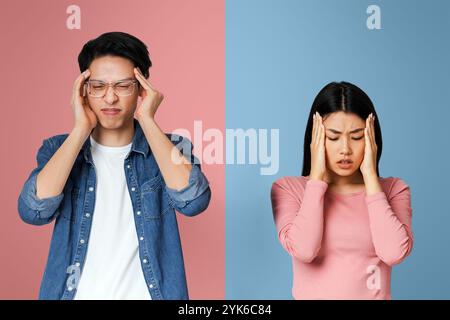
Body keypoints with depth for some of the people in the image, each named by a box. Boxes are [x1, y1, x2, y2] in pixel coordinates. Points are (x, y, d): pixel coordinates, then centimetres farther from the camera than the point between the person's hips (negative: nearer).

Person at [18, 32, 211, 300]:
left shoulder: (169, 149, -2)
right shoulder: (58, 149, 0)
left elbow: (193, 202, -22)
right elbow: (34, 212, -17)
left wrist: (147, 120, -16)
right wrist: (81, 129, -15)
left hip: (145, 292, 0)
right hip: (78, 292, 1)